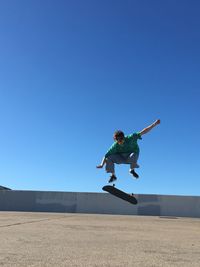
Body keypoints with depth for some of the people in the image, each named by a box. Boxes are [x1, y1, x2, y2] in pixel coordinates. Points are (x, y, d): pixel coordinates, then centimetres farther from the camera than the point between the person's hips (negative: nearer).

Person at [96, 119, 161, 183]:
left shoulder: (130, 138, -28)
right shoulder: (115, 146, -24)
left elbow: (143, 132, -30)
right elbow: (106, 156, -20)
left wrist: (155, 124, -34)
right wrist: (102, 164, -37)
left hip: (131, 157, -1)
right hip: (121, 158, 1)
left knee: (133, 156, -39)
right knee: (109, 158, -23)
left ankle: (132, 170, -4)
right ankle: (113, 176, 1)